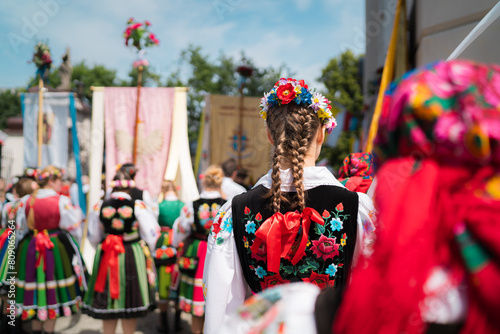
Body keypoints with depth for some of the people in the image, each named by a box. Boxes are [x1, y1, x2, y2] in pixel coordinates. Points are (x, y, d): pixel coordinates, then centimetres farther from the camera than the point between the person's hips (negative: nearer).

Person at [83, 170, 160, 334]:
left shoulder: (99, 207, -3)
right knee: (131, 304, 12)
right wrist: (145, 253, 12)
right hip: (133, 258, -2)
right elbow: (150, 235, -5)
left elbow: (93, 238, 6)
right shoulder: (138, 206, -10)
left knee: (108, 309, 13)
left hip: (106, 259, 2)